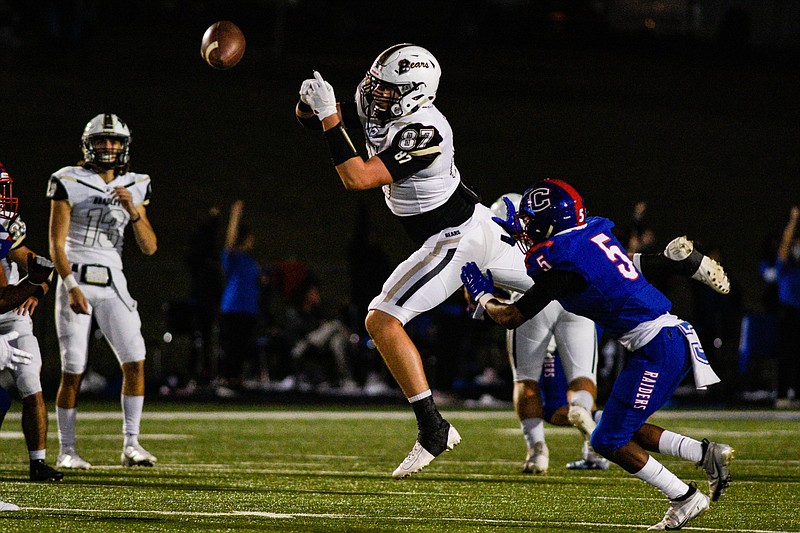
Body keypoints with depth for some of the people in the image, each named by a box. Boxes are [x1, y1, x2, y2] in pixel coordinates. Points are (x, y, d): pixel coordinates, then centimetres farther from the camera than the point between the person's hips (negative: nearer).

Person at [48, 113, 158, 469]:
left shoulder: (134, 188, 9)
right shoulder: (69, 182, -4)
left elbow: (149, 248, 6)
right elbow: (56, 243, -6)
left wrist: (133, 211, -10)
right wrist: (72, 288, -16)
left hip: (113, 284, 4)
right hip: (75, 279, -4)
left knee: (135, 361, -9)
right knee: (73, 370, -4)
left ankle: (131, 445, -3)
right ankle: (67, 450, 6)